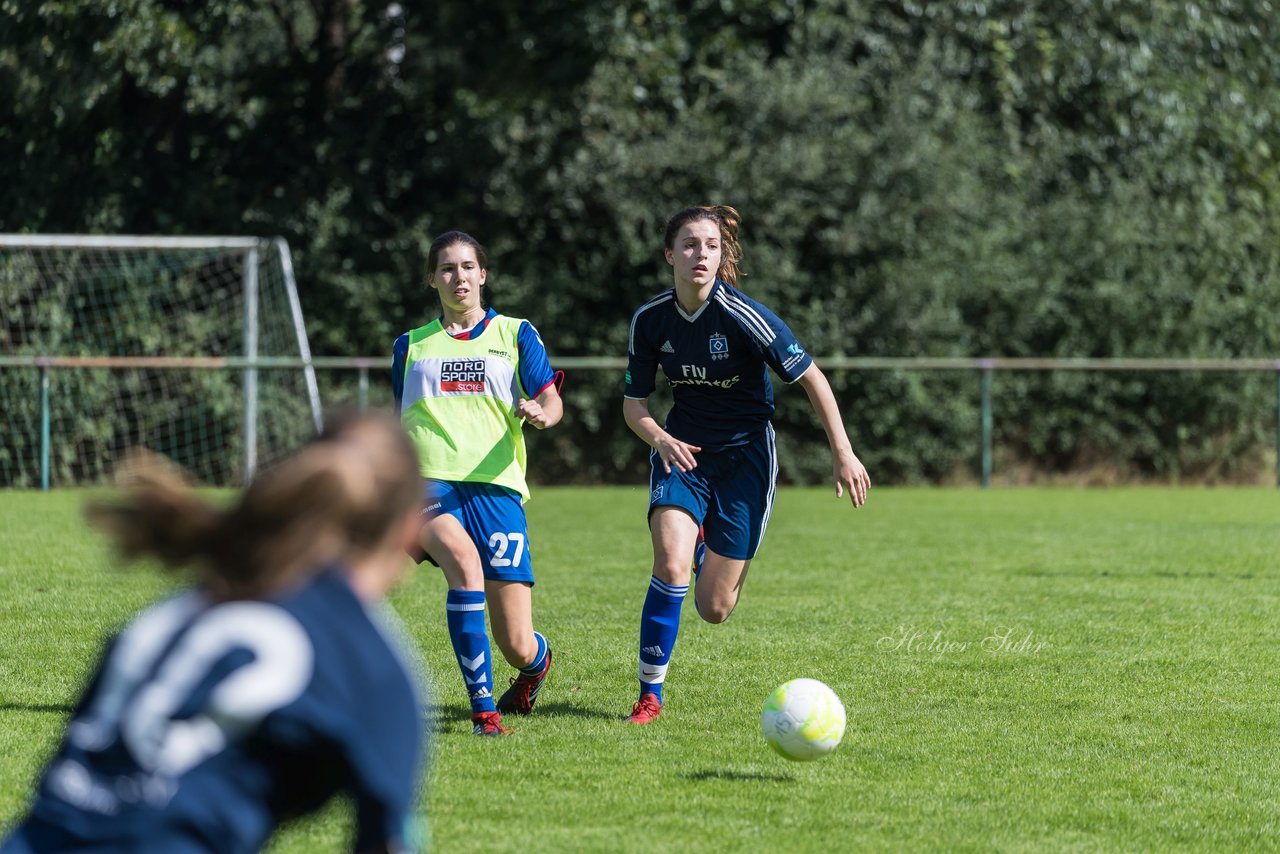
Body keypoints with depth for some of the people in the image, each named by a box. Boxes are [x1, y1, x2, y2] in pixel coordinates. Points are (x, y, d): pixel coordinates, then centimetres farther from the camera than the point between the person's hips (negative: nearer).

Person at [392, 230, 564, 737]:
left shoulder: (515, 334, 14)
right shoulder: (411, 346, 19)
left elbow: (551, 400, 2)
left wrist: (541, 413, -21)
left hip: (496, 487, 0)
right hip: (429, 485, 1)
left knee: (517, 648, -5)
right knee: (464, 561, -35)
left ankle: (538, 661, 36)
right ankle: (483, 710, -31)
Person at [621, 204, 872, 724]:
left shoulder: (743, 316, -20)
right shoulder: (650, 320, -7)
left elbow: (811, 379, -11)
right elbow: (633, 404, 2)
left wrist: (843, 453, -12)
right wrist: (661, 439, -20)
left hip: (745, 455, -2)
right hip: (681, 449, 2)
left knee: (713, 609, -1)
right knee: (670, 566, -24)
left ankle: (707, 548, 37)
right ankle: (650, 695, -11)